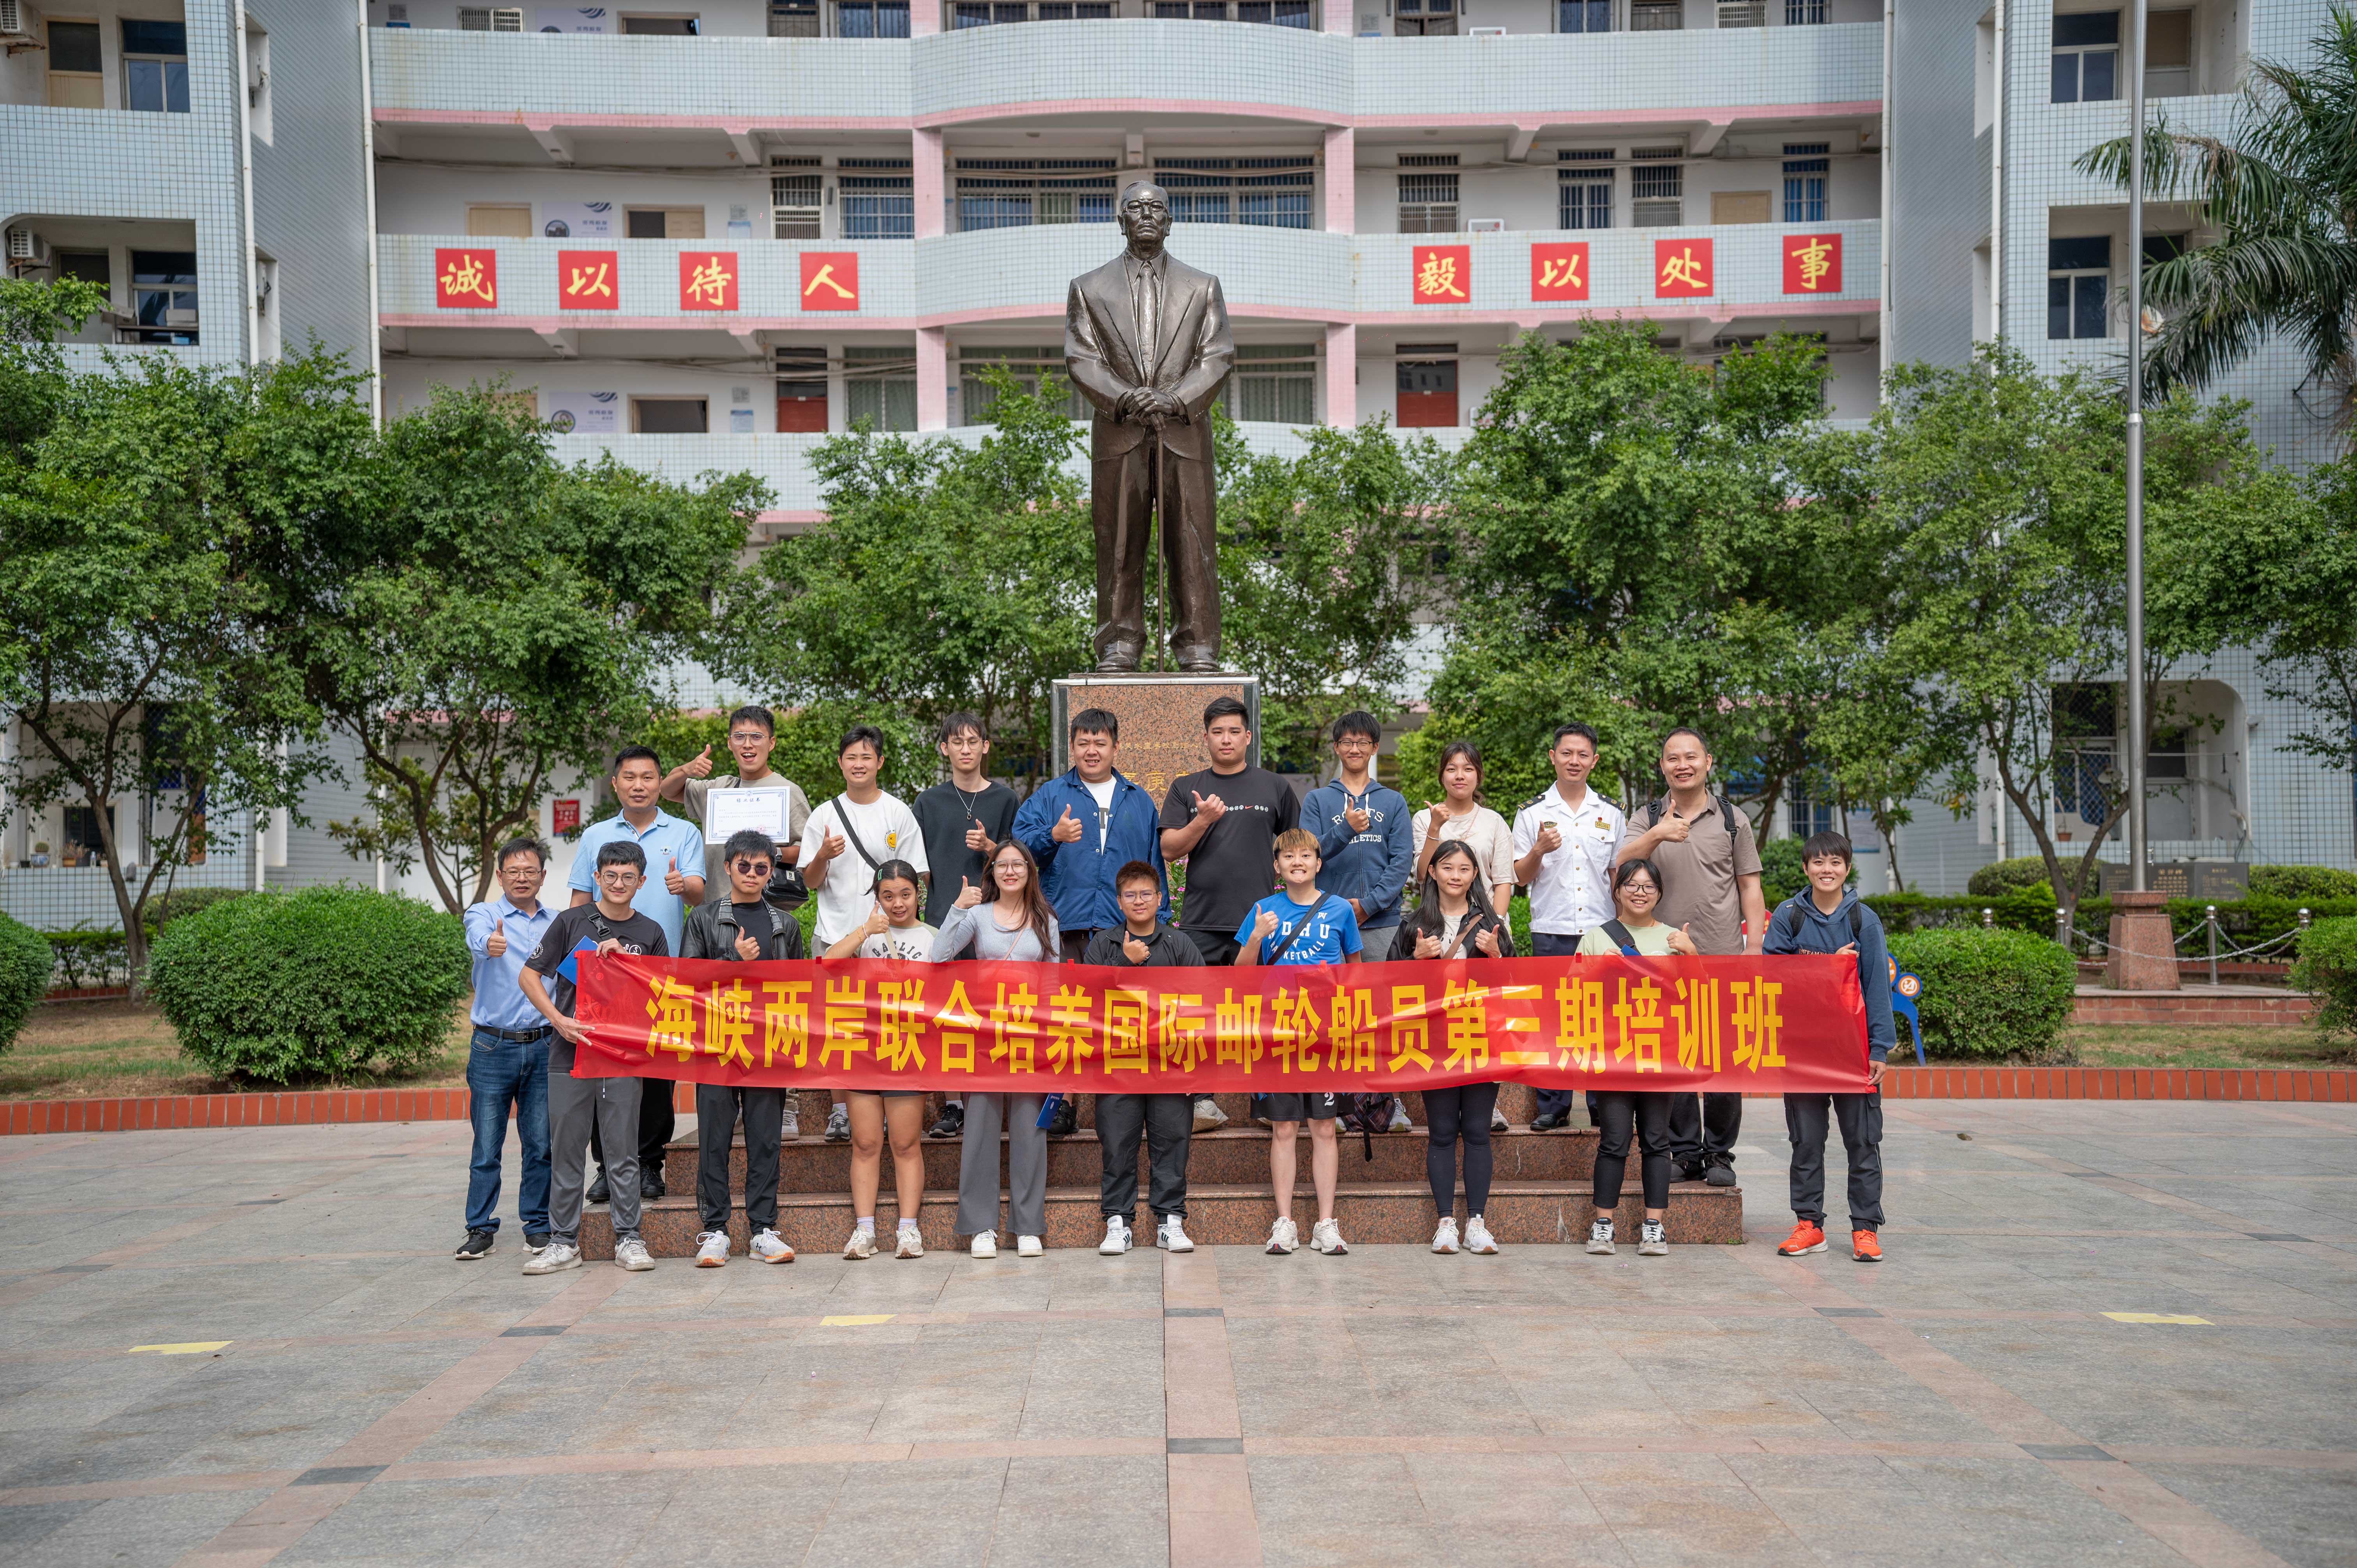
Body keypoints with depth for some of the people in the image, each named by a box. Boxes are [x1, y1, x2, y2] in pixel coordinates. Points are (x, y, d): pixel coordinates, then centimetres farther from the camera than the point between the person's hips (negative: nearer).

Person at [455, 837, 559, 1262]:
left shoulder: (559, 924, 11)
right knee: (487, 1146, 2)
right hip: (493, 1047, -2)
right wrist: (489, 943, -47)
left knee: (541, 1144, 5)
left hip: (544, 1048, 2)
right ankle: (481, 1229, 12)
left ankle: (538, 1227, 16)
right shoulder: (483, 914, 1)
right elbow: (478, 937, -22)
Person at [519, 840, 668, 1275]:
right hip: (570, 1049, 0)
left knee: (624, 1151, 3)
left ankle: (628, 1239, 11)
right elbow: (529, 976, 4)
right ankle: (563, 1243, 13)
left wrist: (624, 958, -8)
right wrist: (559, 1020, -9)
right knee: (566, 1150, 5)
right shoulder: (573, 921, 2)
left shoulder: (650, 933, 6)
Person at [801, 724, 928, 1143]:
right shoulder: (824, 816, 9)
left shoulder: (899, 814, 5)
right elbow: (810, 883, 8)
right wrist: (823, 856, -11)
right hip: (835, 935, 2)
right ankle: (841, 1110, 9)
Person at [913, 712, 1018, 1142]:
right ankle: (954, 1105, 1)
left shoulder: (1004, 799, 9)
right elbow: (917, 866, 11)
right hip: (943, 916, 0)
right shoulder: (930, 802, 11)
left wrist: (989, 847, -7)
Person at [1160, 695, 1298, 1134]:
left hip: (1260, 920, -1)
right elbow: (1169, 849, 3)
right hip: (1201, 921, 1)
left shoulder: (1274, 787, 11)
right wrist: (1202, 821, -12)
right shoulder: (1186, 789, 11)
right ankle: (1202, 1101, 3)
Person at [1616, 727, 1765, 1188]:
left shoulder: (1733, 820, 8)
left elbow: (1750, 888, 7)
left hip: (1723, 959, -1)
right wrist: (1656, 836, -24)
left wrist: (1755, 951, -2)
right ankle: (1685, 1153, 12)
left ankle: (1720, 1154, 9)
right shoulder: (1648, 819, 9)